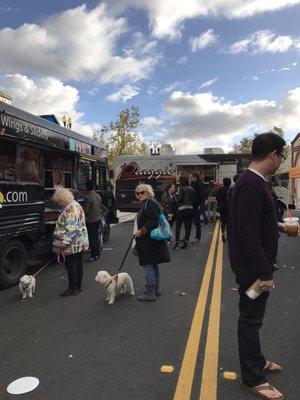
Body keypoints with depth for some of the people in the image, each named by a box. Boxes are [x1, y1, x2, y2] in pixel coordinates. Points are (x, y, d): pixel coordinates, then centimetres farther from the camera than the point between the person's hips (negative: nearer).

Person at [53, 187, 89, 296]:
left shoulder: (71, 209, -18)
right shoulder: (75, 205, 14)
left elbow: (71, 228, -25)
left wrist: (64, 243, -25)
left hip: (73, 244, -10)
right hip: (79, 243, 10)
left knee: (70, 265, -1)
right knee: (78, 264, 14)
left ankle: (73, 288, 8)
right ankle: (78, 287, 23)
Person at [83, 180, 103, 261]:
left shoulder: (88, 197, -17)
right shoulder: (98, 196, 6)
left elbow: (85, 210, -16)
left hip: (91, 220, -7)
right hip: (98, 219, 8)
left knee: (92, 239, -1)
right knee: (97, 238, 14)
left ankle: (94, 256, 4)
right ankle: (97, 254, 22)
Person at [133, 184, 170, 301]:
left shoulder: (150, 204, -16)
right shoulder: (146, 204, 16)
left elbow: (152, 222, -26)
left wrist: (140, 232, -19)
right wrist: (138, 232, 14)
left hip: (150, 241, -11)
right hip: (149, 241, 11)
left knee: (149, 266, -4)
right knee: (153, 265, 18)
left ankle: (150, 293, 5)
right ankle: (155, 289, 31)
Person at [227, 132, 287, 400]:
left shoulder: (253, 181, 9)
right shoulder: (251, 184, -24)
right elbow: (248, 234, -27)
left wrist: (280, 227, 26)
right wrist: (264, 272, -23)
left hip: (255, 265, 10)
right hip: (253, 267, -10)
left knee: (253, 318, 23)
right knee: (251, 320, 6)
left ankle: (257, 361, 43)